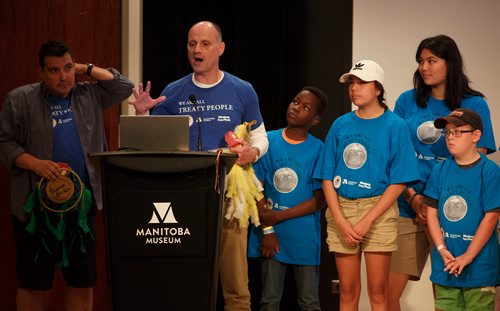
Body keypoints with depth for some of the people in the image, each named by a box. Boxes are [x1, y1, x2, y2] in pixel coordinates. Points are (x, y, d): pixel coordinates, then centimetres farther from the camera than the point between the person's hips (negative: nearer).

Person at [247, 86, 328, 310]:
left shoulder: (318, 150, -5)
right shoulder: (268, 141, 1)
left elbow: (319, 201, -7)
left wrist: (278, 216, -13)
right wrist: (267, 229, -8)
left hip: (305, 236, -2)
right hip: (271, 234, 2)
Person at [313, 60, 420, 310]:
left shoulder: (395, 126, -2)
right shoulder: (341, 125, 7)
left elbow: (399, 182, -6)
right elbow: (327, 178, 5)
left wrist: (367, 220, -14)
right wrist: (340, 221, -8)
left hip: (378, 210, -3)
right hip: (341, 208, 3)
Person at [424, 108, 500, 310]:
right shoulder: (440, 171, 4)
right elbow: (432, 213, 4)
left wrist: (468, 256, -13)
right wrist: (442, 249, -9)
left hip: (479, 262, -4)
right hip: (446, 263, 4)